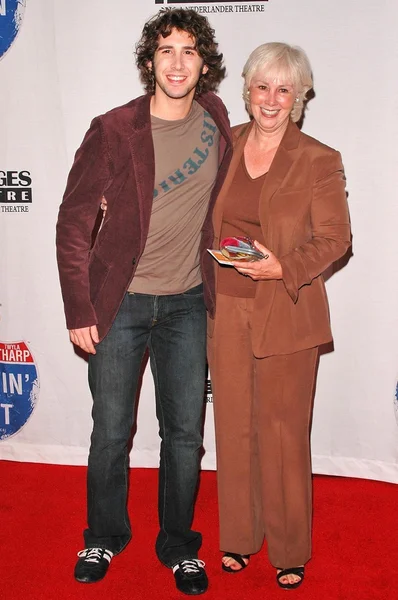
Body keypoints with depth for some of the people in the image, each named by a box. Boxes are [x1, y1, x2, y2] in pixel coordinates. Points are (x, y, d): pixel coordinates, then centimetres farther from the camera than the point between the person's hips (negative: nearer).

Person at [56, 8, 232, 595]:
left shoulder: (215, 119, 0)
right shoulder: (113, 130, -11)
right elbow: (74, 223, -7)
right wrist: (79, 311, -9)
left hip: (186, 304, 3)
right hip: (119, 303, -2)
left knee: (185, 433, 9)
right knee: (111, 431, 10)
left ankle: (178, 545, 30)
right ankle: (104, 537, 34)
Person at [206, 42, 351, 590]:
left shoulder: (320, 162, -6)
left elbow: (334, 238, -5)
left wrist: (283, 268, -19)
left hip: (286, 314, -3)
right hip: (225, 309, 4)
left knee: (283, 429, 6)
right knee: (234, 425, 12)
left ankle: (290, 550, 25)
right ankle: (239, 535, 32)